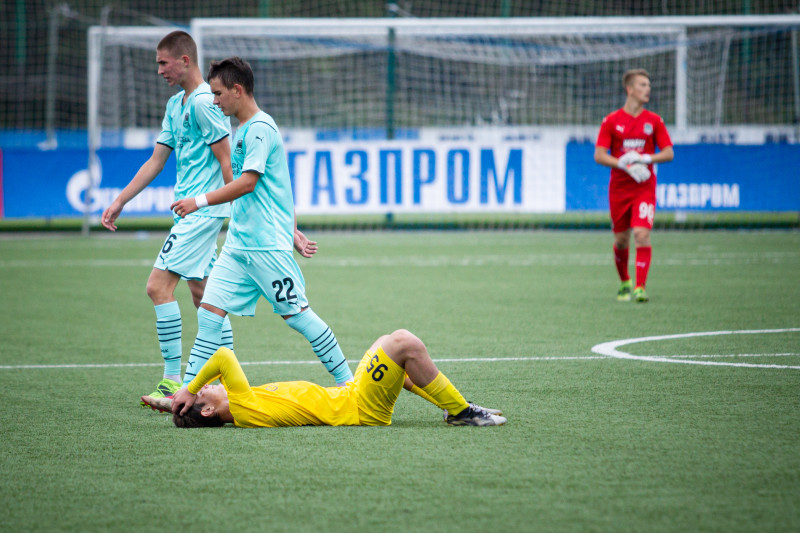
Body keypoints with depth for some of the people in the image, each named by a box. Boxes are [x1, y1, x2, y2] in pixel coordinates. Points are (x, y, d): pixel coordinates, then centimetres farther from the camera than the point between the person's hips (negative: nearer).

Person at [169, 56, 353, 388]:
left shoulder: (259, 128, -12)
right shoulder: (244, 130, 18)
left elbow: (247, 183, -20)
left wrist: (200, 202, -20)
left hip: (266, 244, -9)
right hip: (238, 244, 9)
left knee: (295, 314, -4)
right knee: (209, 311, 0)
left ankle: (346, 380, 6)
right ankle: (189, 390, -1)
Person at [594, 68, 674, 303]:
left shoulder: (654, 121, 3)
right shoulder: (611, 121, 0)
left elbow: (669, 153, 3)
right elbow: (599, 155, -4)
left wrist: (646, 159, -14)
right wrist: (625, 165, -18)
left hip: (644, 188, 0)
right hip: (619, 188, 0)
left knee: (642, 234, -16)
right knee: (621, 240, 9)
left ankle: (640, 287, -18)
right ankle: (624, 282, 33)